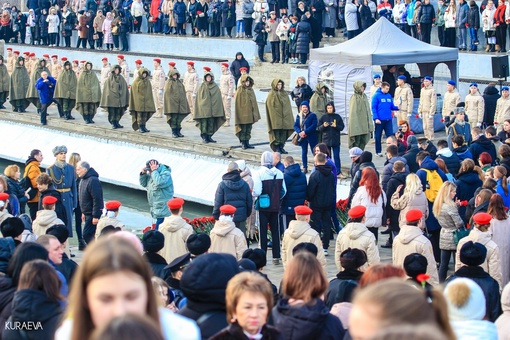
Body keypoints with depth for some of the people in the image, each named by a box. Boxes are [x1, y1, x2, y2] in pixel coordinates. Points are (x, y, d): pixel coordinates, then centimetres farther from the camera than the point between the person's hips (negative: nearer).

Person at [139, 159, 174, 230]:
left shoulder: (166, 174, -16)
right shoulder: (151, 174, 10)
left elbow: (159, 183, -34)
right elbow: (143, 184, 19)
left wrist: (154, 171, -25)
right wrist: (143, 173, 2)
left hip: (163, 210, -9)